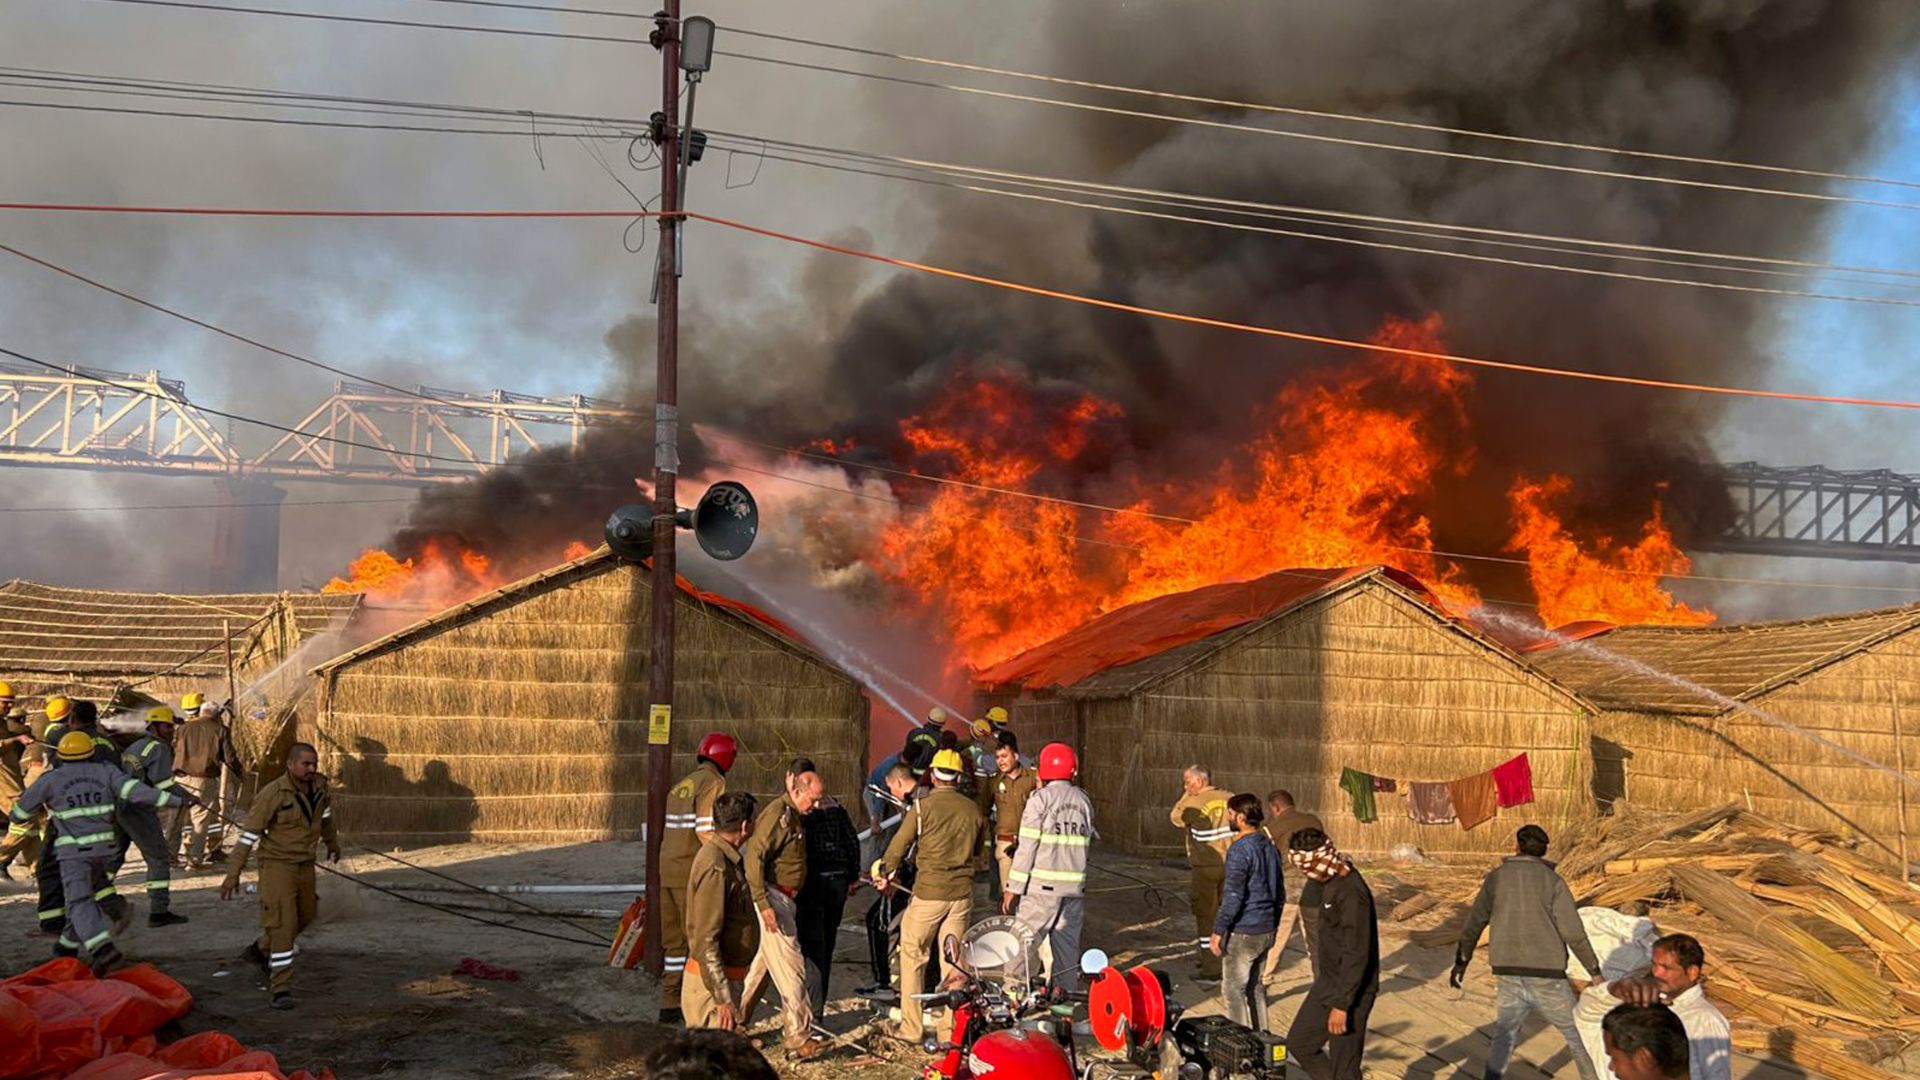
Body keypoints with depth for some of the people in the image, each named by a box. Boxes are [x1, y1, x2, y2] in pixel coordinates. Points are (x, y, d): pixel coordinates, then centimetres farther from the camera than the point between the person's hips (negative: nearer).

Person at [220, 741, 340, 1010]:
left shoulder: (319, 787, -2)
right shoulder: (273, 794, -20)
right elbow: (249, 834, -17)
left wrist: (333, 844, 34)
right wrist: (233, 874, -18)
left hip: (305, 864, 7)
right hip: (277, 864, -7)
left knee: (306, 915, 20)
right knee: (283, 924, -12)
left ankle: (261, 950, 46)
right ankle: (281, 988, -7)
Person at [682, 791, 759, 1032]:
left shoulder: (727, 858, 11)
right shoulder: (715, 867, -22)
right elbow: (705, 940, -24)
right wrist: (723, 999, -24)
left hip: (726, 976, 10)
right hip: (712, 983, -10)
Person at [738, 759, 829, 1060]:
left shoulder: (794, 816, 14)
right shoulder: (777, 814, -17)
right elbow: (754, 856, -23)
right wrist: (763, 904, -26)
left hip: (784, 898, 10)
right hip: (773, 898, -10)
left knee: (765, 963, 16)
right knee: (790, 967, -10)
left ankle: (737, 1024, 26)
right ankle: (799, 1039, -9)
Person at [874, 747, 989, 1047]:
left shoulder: (923, 805, -9)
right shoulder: (974, 810, 3)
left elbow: (900, 844, -3)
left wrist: (885, 873, 14)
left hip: (928, 891, -4)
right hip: (962, 891, 4)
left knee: (912, 956, 9)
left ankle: (911, 1028, 10)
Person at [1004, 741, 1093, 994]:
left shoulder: (1040, 798, -7)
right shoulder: (1083, 800, 10)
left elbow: (1027, 846, -9)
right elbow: (1088, 845, 12)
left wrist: (1013, 887, -6)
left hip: (1043, 885, -5)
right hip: (1076, 885, 5)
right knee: (1067, 938, 11)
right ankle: (1064, 990, 11)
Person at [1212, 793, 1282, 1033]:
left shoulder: (1240, 849, -17)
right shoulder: (1270, 846, 9)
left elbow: (1233, 896, -21)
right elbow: (1280, 892, 17)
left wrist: (1218, 930, -15)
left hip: (1242, 932, -8)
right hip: (1266, 931, 8)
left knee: (1233, 990, 0)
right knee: (1256, 987, 18)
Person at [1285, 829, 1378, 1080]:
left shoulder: (1351, 892, -26)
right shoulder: (1331, 881, 4)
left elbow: (1356, 955, -27)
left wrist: (1341, 1005, -25)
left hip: (1350, 993, -10)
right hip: (1327, 984, 10)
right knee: (1298, 1043, 18)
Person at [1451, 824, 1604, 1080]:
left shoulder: (1497, 877, 3)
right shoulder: (1551, 880, -5)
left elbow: (1474, 922, 6)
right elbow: (1573, 932, -8)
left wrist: (1461, 961, 16)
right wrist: (1594, 970, 1)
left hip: (1509, 977, 3)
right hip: (1547, 976, -2)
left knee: (1504, 1034, 15)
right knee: (1576, 1034, 13)